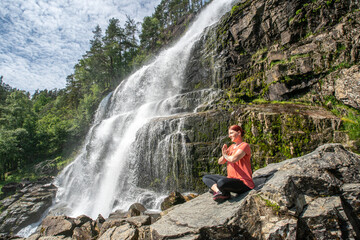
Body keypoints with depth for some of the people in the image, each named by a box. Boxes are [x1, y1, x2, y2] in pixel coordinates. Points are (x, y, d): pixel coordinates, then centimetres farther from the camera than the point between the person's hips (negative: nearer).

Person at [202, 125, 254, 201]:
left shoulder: (244, 146, -9)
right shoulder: (231, 147, 16)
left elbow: (233, 159, -27)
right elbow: (220, 162, 13)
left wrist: (225, 155, -5)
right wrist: (223, 155, -9)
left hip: (244, 183, -9)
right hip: (231, 179, 9)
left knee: (221, 182, -39)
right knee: (205, 178, 7)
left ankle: (226, 194, -6)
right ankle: (218, 191, -17)